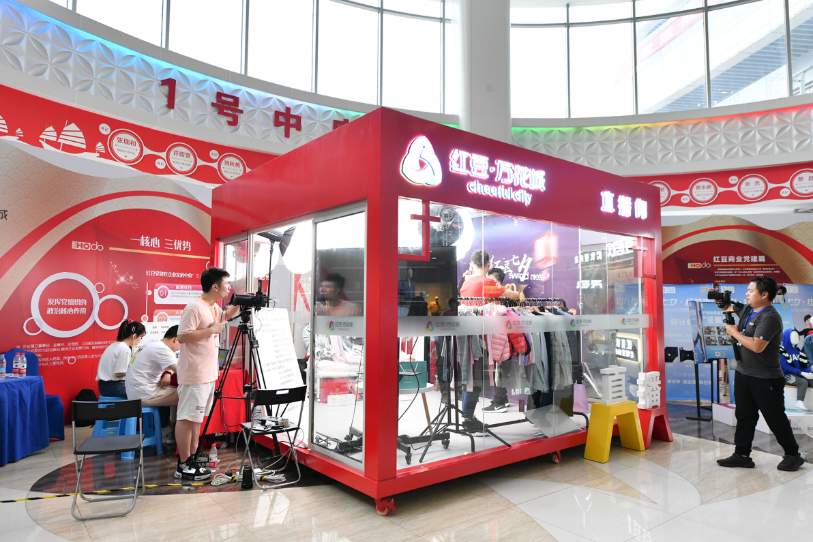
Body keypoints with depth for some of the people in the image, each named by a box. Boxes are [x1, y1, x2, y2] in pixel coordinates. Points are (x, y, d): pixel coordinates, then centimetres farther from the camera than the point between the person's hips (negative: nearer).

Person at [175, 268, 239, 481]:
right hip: (194, 375, -10)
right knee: (187, 418, -2)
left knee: (197, 417, 15)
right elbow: (182, 336, -21)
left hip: (208, 373, 10)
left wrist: (237, 305, 17)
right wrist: (211, 330, -18)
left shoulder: (214, 307, 12)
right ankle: (183, 466, 7)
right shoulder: (194, 308, -17)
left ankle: (191, 460, 24)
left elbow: (224, 316, 33)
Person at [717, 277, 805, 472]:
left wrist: (734, 332, -16)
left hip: (766, 379, -8)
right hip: (743, 373, 8)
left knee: (776, 418, 5)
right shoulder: (747, 309, 7)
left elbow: (757, 346, -28)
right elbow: (728, 309, 27)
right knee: (744, 416, 11)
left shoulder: (770, 317, -19)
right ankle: (742, 455, 18)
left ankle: (793, 455, 23)